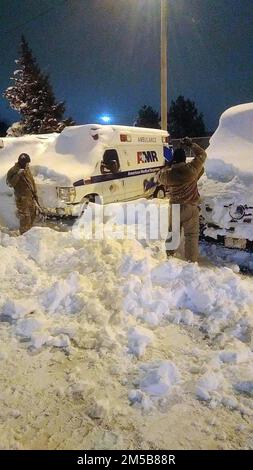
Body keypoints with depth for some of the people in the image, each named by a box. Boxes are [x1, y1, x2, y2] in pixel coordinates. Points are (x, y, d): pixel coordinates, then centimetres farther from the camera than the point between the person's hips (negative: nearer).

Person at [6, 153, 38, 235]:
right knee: (25, 218, -4)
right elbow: (10, 183, -27)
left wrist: (35, 193, 15)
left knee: (32, 215, 19)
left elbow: (32, 181, 16)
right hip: (22, 198, -8)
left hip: (31, 197, 8)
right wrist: (18, 174, -36)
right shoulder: (13, 171, -16)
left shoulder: (27, 169, 6)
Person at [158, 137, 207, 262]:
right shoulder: (191, 169, -13)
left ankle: (169, 255, 31)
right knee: (191, 235, 2)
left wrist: (167, 168, 23)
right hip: (191, 207, -3)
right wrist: (191, 144, 11)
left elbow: (160, 177, 15)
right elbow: (202, 154, 3)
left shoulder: (168, 174, -9)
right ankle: (191, 261, 4)